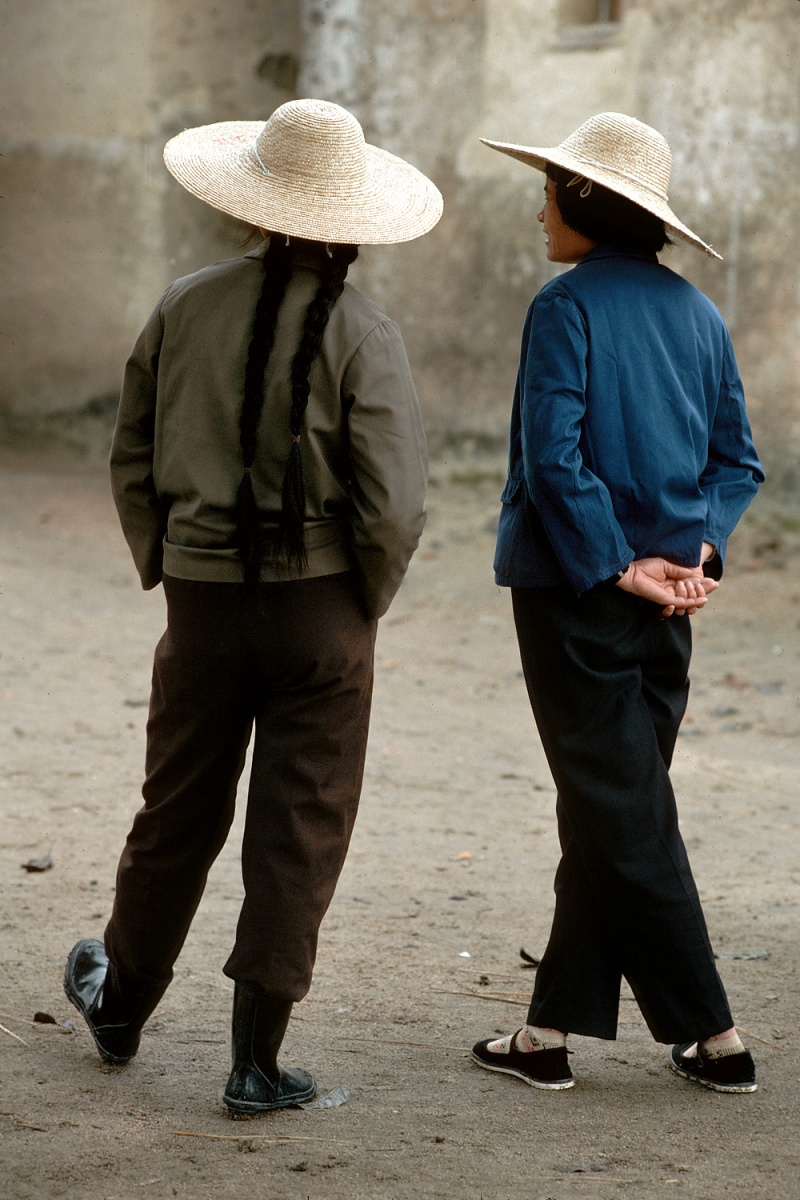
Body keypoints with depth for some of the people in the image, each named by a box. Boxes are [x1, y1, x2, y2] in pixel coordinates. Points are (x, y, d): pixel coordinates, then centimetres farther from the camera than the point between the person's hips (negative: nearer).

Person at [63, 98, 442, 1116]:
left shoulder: (185, 309, -2)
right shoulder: (362, 335, -12)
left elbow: (130, 460, 6)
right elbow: (392, 508, -16)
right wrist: (366, 605, 1)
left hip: (202, 601, 3)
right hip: (320, 610, -3)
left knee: (177, 814, 19)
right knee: (299, 834, 5)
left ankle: (119, 1003, 37)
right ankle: (257, 1062, 8)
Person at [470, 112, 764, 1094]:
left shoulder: (569, 304, -11)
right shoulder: (696, 314, 10)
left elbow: (555, 459, -19)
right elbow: (738, 460, 9)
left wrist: (616, 568, -14)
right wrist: (696, 553, -1)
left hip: (578, 596, -7)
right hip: (665, 604, 7)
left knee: (623, 818, -1)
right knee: (608, 813, 12)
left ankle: (712, 1037, -1)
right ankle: (549, 1032, 17)